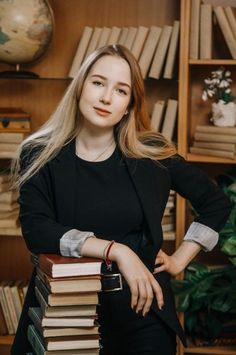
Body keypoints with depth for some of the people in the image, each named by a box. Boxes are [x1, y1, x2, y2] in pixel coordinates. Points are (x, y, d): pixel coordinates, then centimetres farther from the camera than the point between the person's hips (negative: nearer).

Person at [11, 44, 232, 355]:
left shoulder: (151, 154, -2)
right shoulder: (41, 156, -4)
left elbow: (216, 203, 9)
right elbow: (36, 230, -17)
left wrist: (180, 259, 4)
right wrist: (116, 250, -23)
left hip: (143, 307, 1)